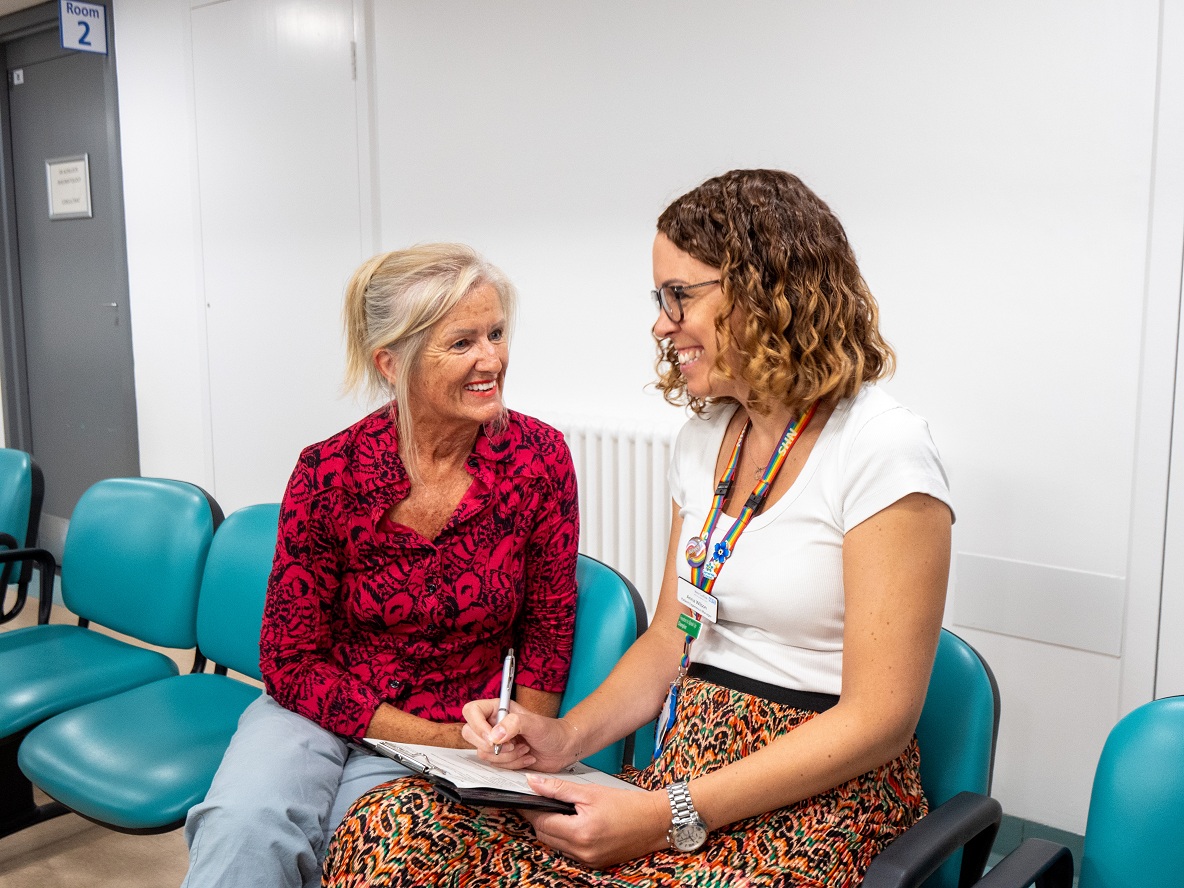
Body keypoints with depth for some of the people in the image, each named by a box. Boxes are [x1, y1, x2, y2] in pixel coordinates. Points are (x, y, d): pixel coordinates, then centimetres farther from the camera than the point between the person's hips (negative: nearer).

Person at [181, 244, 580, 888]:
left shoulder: (539, 459, -10)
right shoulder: (330, 473, -13)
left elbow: (546, 630, 3)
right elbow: (291, 661, -7)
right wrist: (442, 737, -14)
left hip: (457, 731, 1)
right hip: (316, 710, 0)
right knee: (244, 829, -30)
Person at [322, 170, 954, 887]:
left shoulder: (882, 450, -13)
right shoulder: (706, 437, 11)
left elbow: (879, 717, -15)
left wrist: (672, 817, -19)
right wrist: (566, 736, -3)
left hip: (822, 807, -5)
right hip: (688, 766, 6)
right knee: (395, 825, -15)